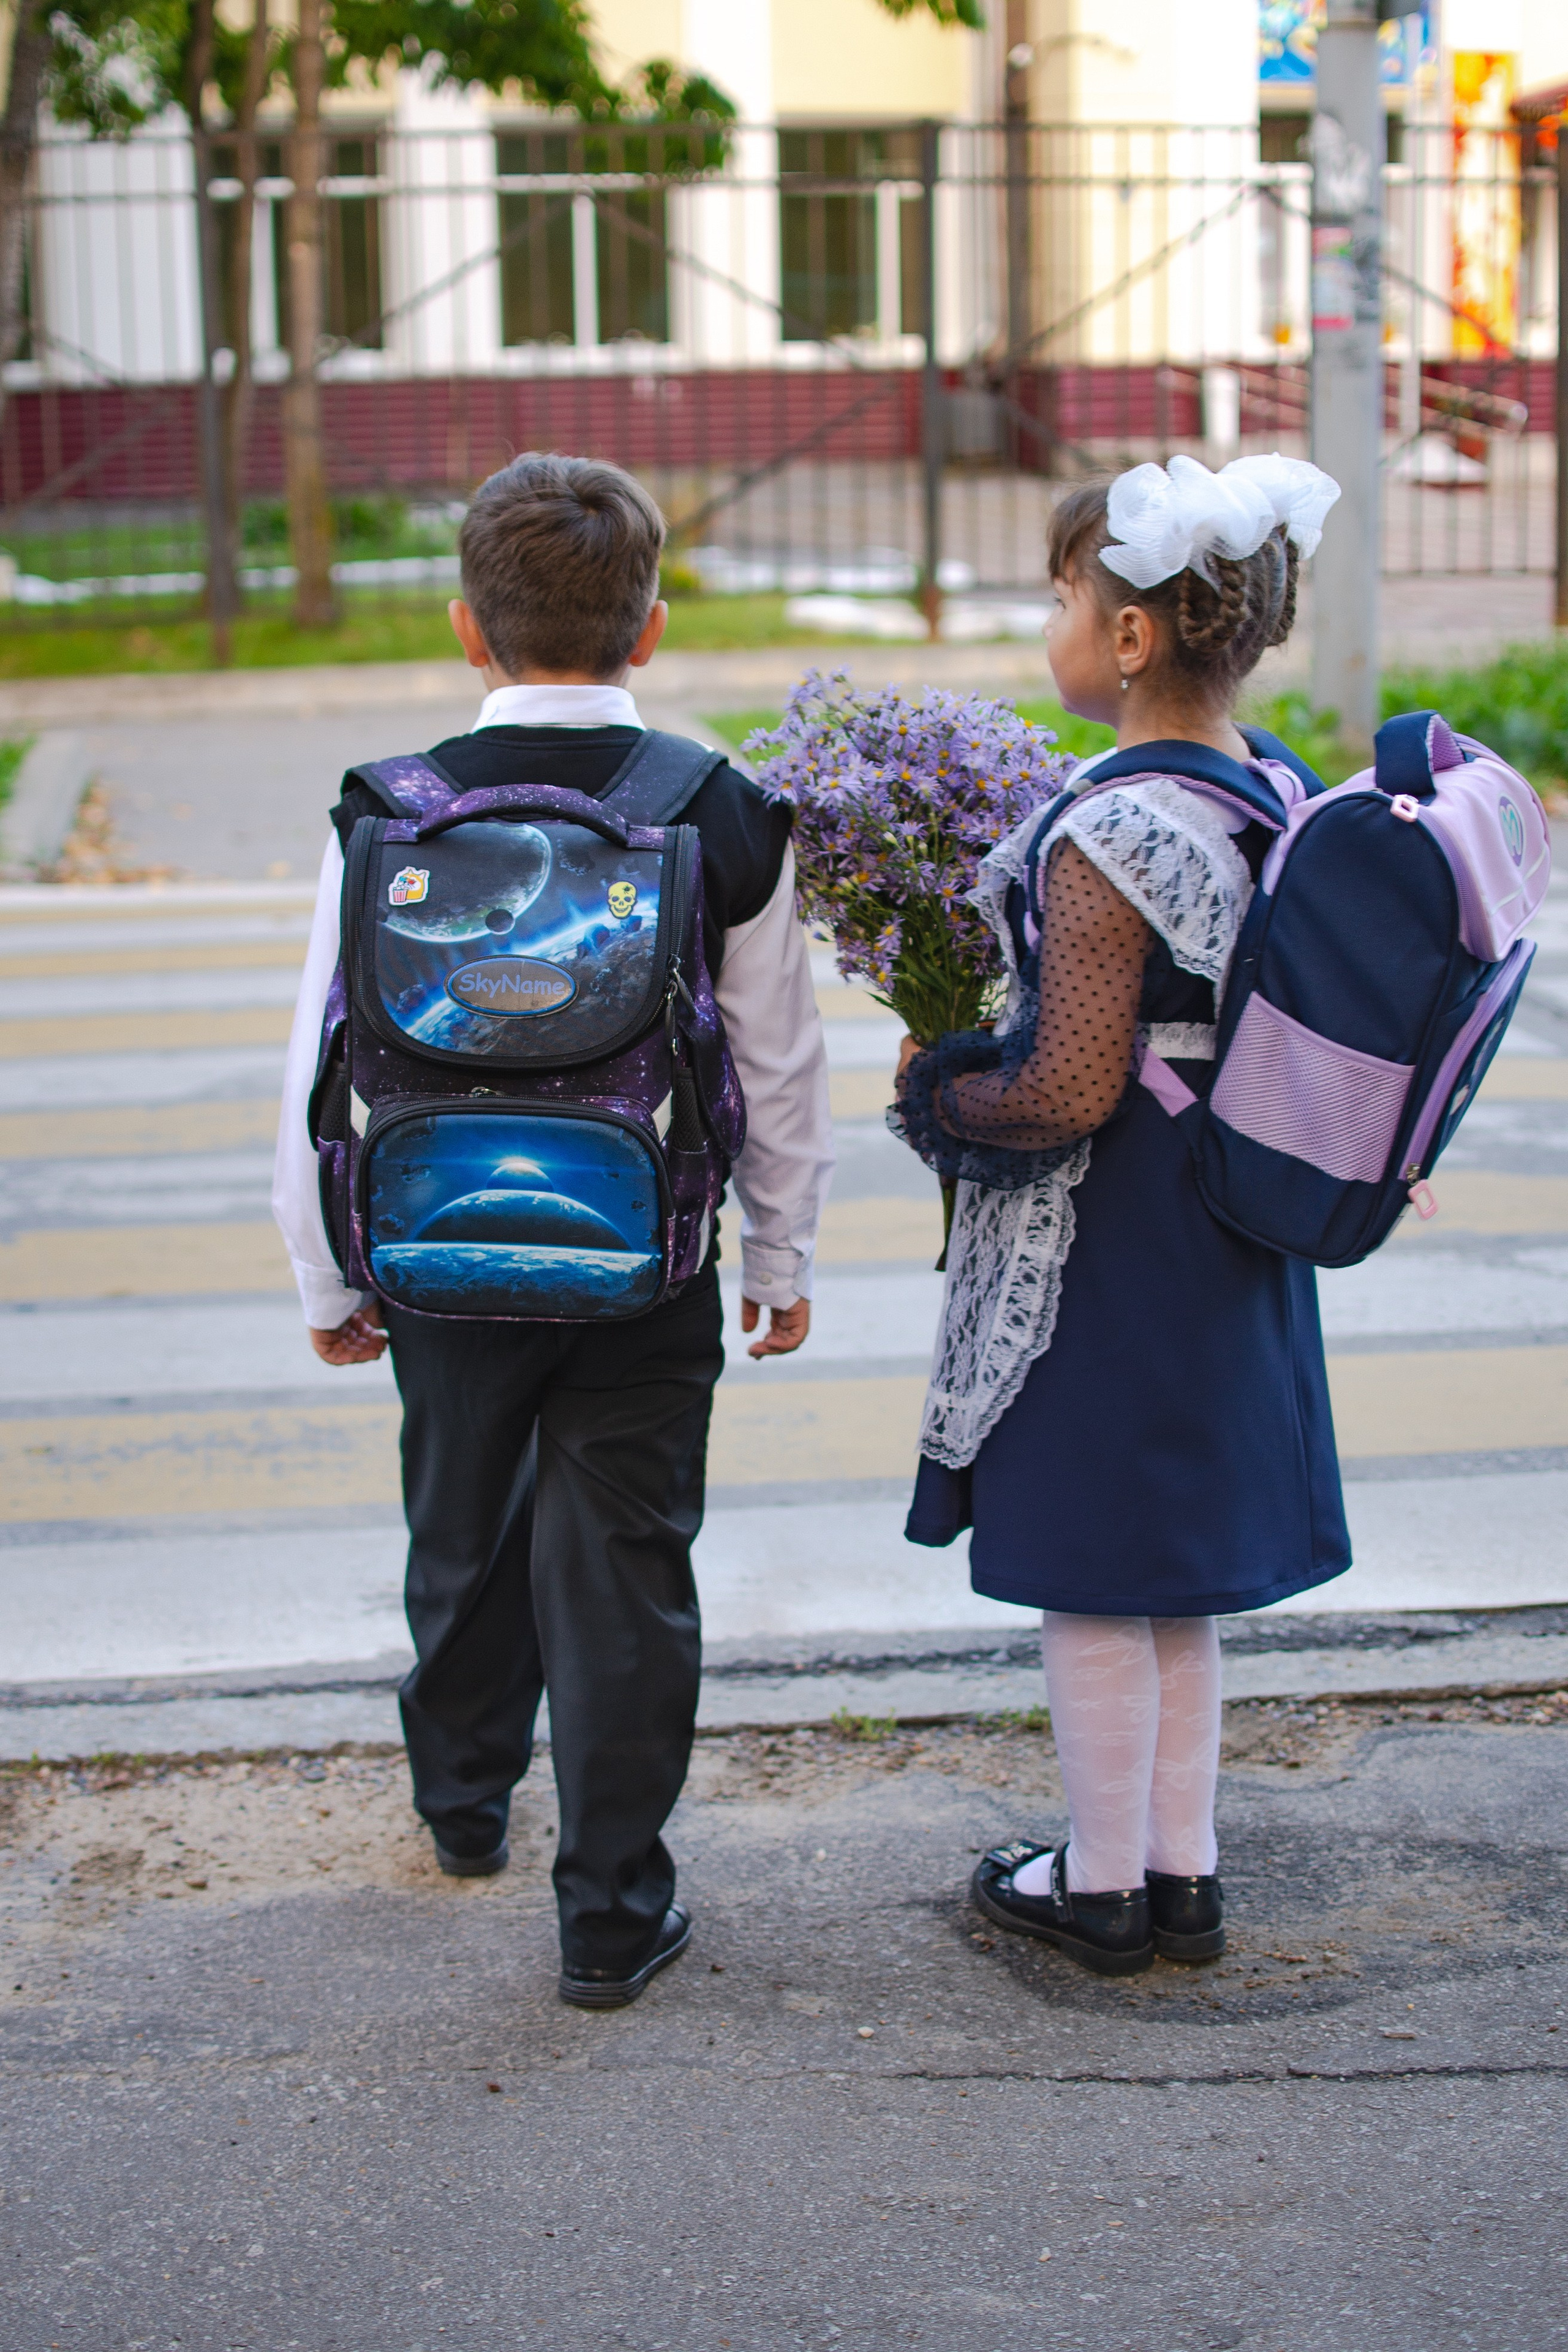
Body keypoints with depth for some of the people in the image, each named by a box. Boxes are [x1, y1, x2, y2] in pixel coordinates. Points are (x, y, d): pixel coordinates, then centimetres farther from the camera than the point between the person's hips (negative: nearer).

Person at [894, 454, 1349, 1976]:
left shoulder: (1113, 838, -24)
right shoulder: (1278, 794, 3)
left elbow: (1069, 1093, -23)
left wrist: (935, 1090, -5)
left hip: (1099, 1251, -9)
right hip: (1232, 1241, 9)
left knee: (1090, 1577, 7)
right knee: (1170, 1571, 19)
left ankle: (1102, 1889, 20)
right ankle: (1183, 1875, 28)